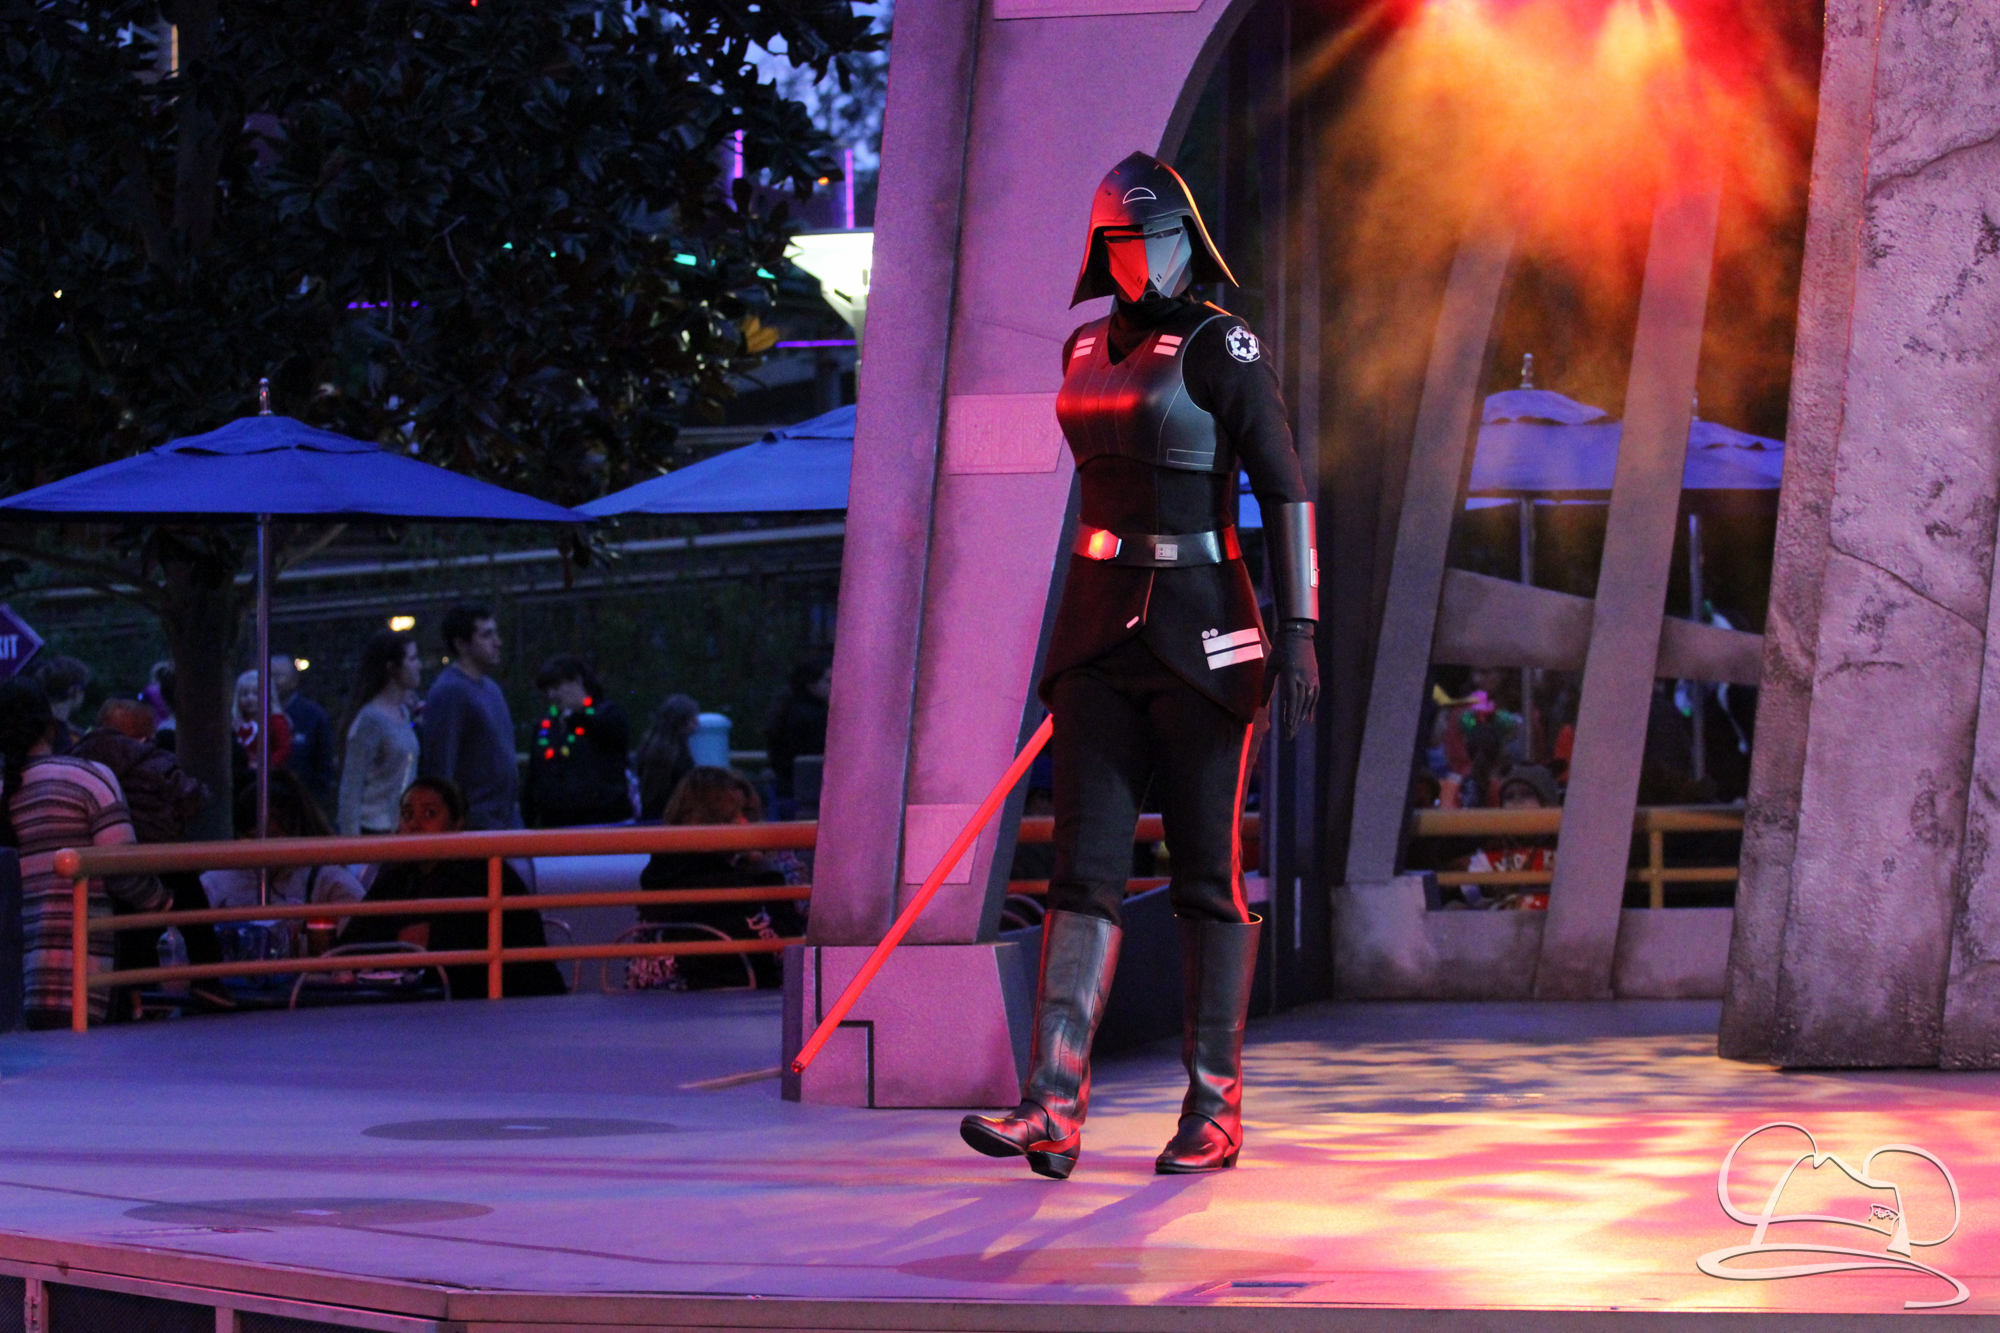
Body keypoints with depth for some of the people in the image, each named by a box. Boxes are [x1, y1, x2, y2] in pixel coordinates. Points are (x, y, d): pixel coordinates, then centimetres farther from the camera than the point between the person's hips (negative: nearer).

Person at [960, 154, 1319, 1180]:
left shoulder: (1222, 350, -7)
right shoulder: (1088, 351, 12)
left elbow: (1286, 492, -10)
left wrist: (1299, 633, -17)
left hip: (1201, 633, -6)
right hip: (1099, 632, 6)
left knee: (1207, 876, 0)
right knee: (1085, 864, -4)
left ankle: (1216, 1108, 9)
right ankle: (1052, 1108, -12)